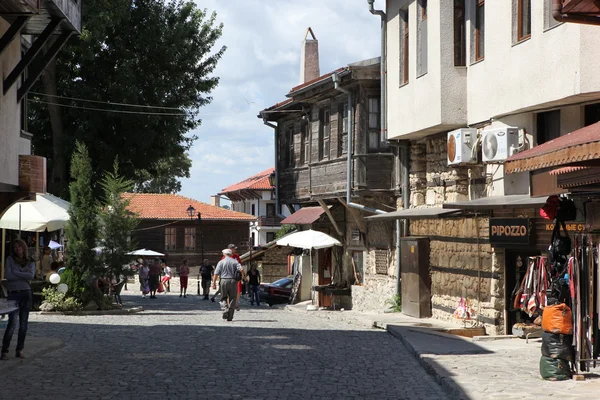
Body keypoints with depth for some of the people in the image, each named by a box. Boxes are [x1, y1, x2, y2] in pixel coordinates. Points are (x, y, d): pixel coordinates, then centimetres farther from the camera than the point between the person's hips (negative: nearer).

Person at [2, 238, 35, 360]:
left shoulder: (30, 262, 10)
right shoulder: (10, 259, 3)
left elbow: (31, 275, -8)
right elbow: (8, 276, -10)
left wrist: (16, 273, -9)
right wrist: (24, 275, -7)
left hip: (26, 293, 3)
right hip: (13, 294, -3)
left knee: (23, 323, 4)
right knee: (12, 323, -11)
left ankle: (20, 350, 11)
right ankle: (4, 351, -6)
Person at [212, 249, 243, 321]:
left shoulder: (221, 262, 2)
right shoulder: (234, 261, 4)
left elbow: (216, 273, -5)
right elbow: (241, 269, -11)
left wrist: (214, 283, -2)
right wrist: (242, 276, 5)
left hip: (224, 281, -1)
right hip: (233, 281, 1)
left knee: (224, 298, 13)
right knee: (232, 299, 8)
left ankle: (225, 309, -14)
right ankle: (230, 316, 6)